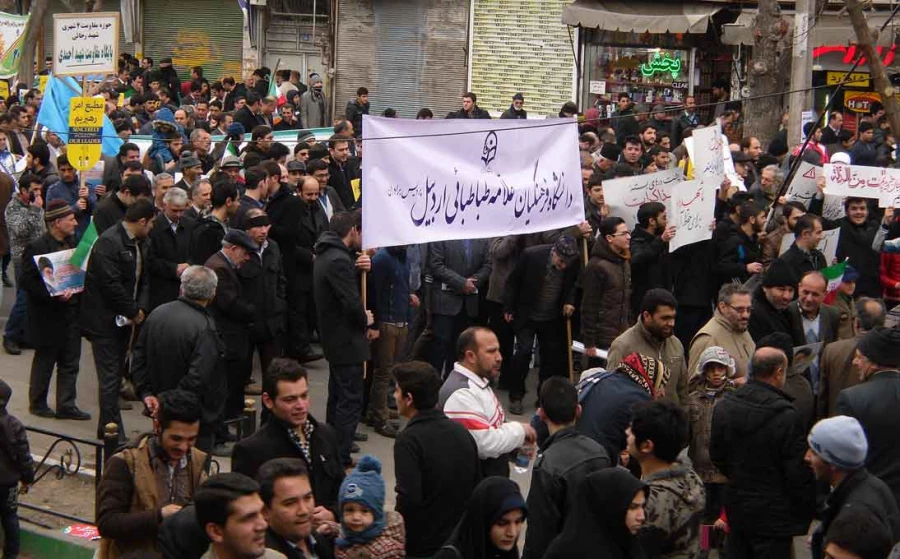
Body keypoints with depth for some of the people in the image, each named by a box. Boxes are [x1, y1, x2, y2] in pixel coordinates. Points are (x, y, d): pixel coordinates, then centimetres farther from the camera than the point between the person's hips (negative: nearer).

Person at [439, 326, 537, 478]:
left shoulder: (477, 382, 8)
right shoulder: (460, 394, -24)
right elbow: (485, 443, -28)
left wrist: (516, 442, 3)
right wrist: (519, 430, -14)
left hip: (492, 476, 10)